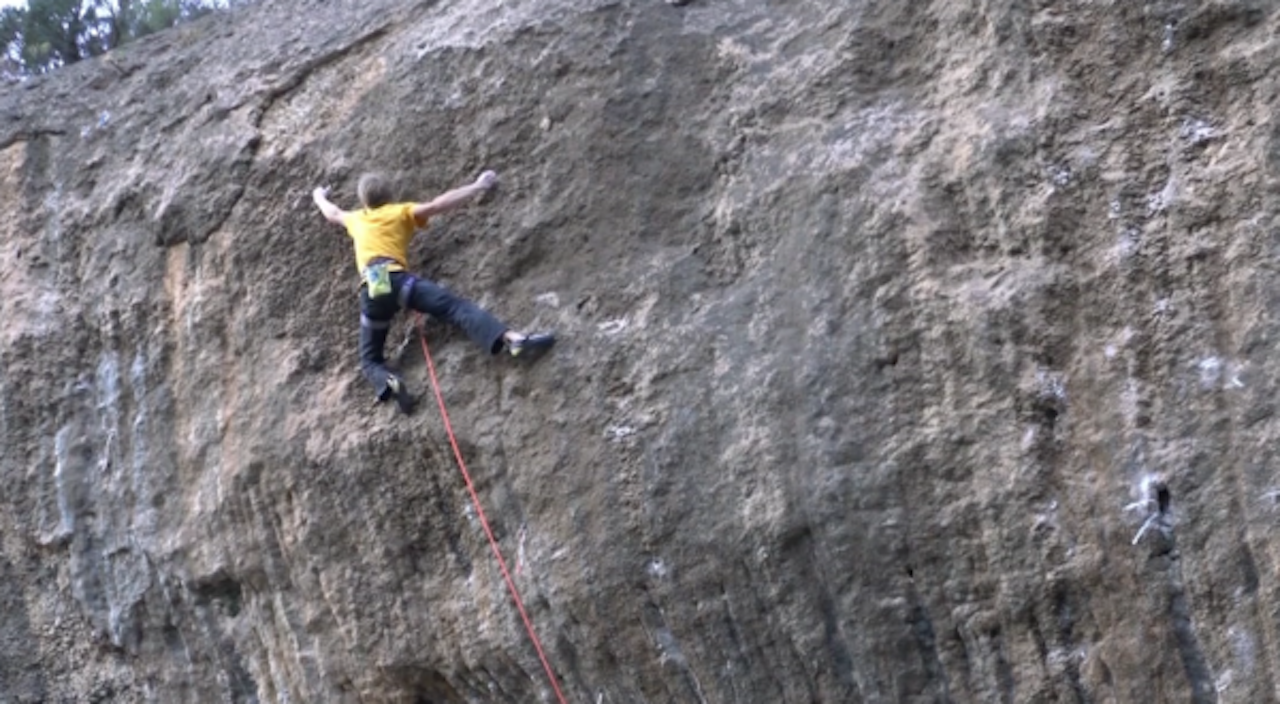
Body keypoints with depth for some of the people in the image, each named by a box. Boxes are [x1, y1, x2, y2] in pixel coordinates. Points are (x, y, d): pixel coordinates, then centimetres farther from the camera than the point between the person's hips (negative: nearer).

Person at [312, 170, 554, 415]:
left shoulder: (356, 219, 31)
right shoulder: (401, 212, 21)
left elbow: (332, 213, 52)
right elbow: (438, 205, 8)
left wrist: (319, 196, 74)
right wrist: (478, 186, 14)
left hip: (372, 289, 2)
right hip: (396, 278, -2)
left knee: (370, 360, 10)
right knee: (455, 306, -14)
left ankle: (386, 381, -27)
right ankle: (512, 337, -38)